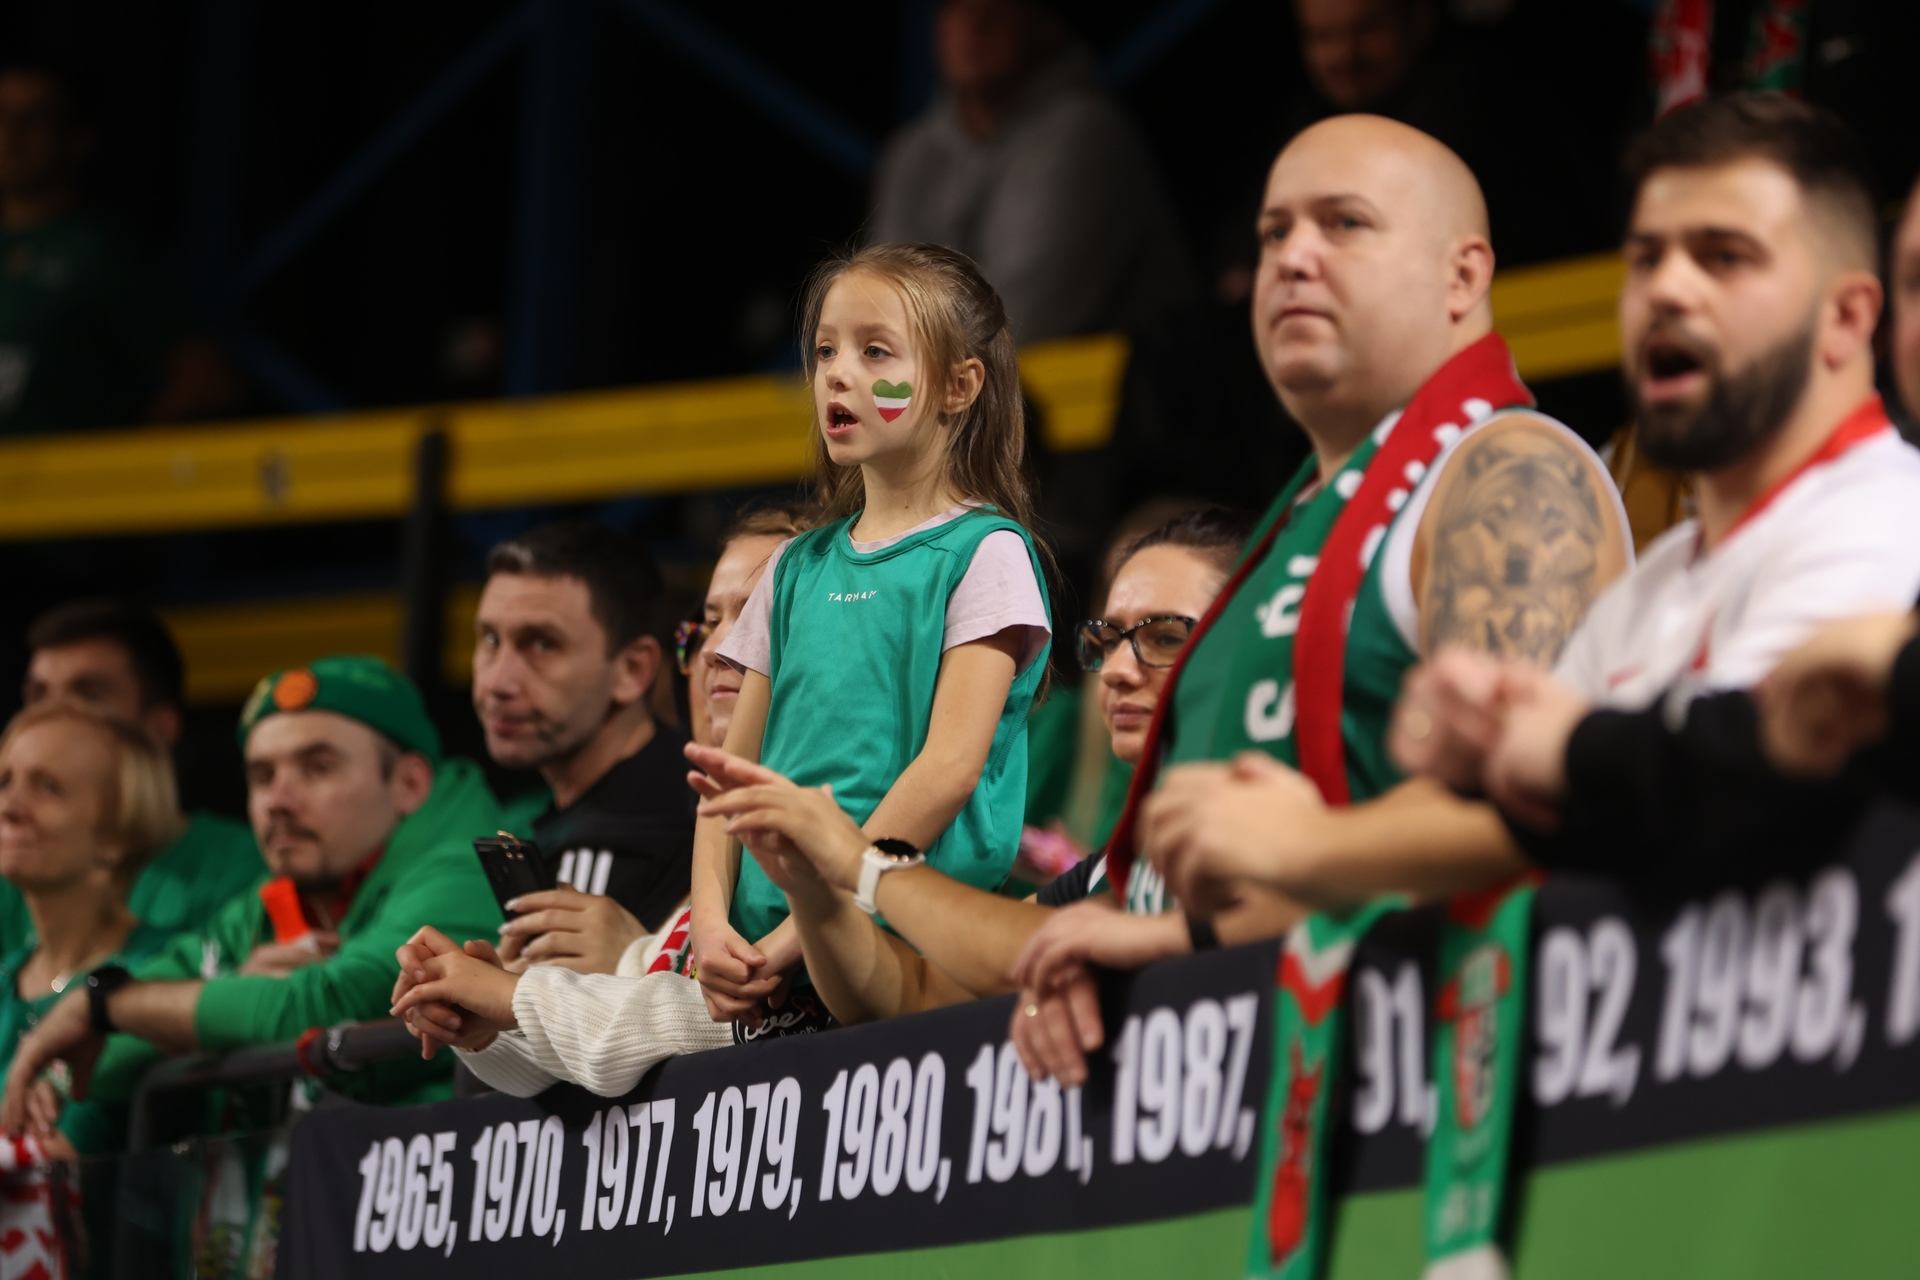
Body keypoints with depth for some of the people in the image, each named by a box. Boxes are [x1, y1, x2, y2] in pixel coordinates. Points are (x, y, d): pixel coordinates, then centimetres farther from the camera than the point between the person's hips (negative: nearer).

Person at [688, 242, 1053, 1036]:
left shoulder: (984, 554, 0)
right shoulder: (799, 570, 19)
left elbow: (950, 764, -10)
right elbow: (733, 770, 16)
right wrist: (712, 923, -2)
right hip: (764, 954, 5)